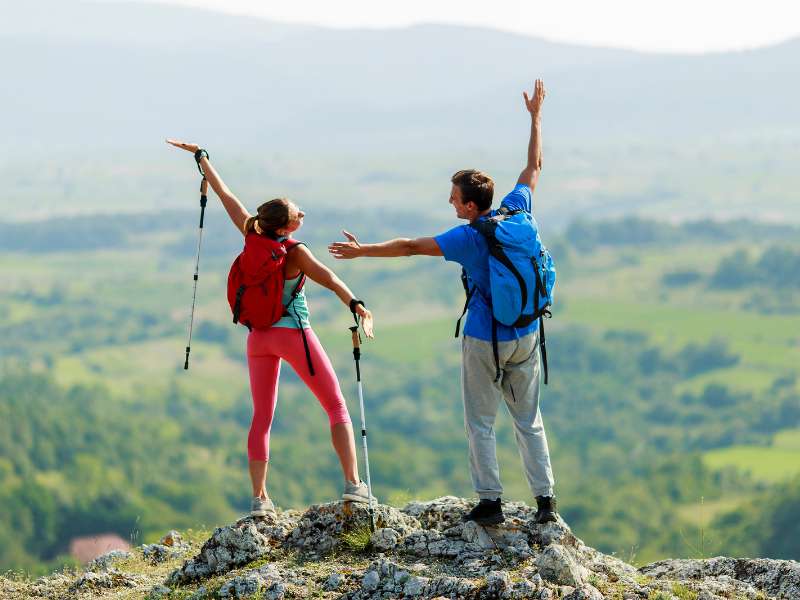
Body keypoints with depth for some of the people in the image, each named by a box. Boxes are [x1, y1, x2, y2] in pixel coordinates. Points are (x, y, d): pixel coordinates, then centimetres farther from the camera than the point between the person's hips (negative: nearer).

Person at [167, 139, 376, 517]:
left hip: (259, 338, 6)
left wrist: (201, 157, 17)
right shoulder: (295, 253, -16)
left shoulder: (253, 237, -2)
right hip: (293, 334, -6)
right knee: (337, 407, 1)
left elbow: (226, 195, 7)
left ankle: (259, 498, 5)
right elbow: (327, 278, -32)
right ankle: (353, 485, -11)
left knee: (261, 418, 12)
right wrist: (354, 304, -46)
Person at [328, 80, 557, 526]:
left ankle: (490, 501, 4)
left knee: (480, 423, 6)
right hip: (526, 338, 5)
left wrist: (362, 251, -3)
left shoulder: (467, 238, -18)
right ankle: (546, 499, 7)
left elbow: (410, 247, -12)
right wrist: (536, 117, 20)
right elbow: (534, 167, 10)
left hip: (486, 342, -5)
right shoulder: (517, 212, -5)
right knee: (529, 420, 12)